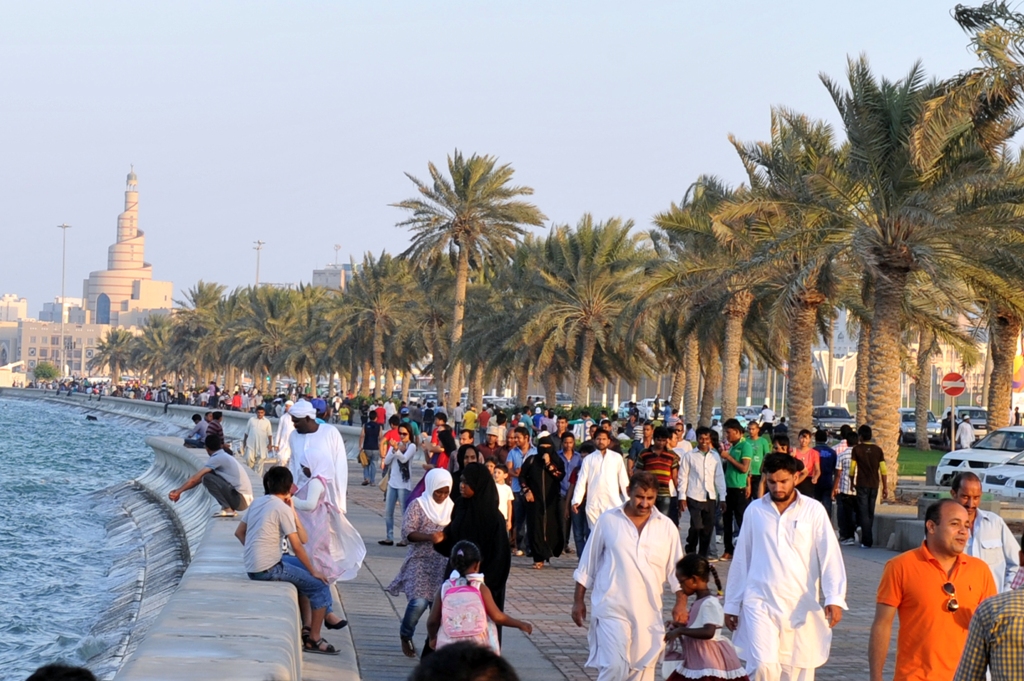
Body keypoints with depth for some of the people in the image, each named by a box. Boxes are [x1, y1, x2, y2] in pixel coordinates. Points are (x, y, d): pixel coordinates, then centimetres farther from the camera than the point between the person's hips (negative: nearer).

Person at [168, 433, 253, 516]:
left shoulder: (216, 459, -8)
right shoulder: (225, 457, 20)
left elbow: (195, 479, -12)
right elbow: (198, 479, 21)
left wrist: (178, 491, -6)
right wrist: (179, 490, 18)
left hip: (240, 499, -9)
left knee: (207, 478, -13)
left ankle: (227, 509, -13)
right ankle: (230, 508, 11)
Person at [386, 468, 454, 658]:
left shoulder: (451, 508, 8)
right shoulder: (418, 505, -3)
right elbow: (407, 532, -10)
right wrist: (430, 537, -25)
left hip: (443, 563, 4)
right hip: (421, 561, -4)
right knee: (419, 602, -14)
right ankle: (405, 636, 11)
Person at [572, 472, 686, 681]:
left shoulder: (666, 527, 4)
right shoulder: (608, 521, -1)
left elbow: (676, 569, 9)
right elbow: (588, 564, 6)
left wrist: (681, 602, -1)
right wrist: (578, 600, 7)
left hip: (648, 612, 3)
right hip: (612, 609, -3)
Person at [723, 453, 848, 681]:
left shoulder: (813, 511, 0)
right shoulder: (755, 510, 5)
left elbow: (830, 555, -5)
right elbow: (741, 560, 11)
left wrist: (834, 598, -18)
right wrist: (732, 604, 12)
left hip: (801, 607, 0)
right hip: (760, 604, 0)